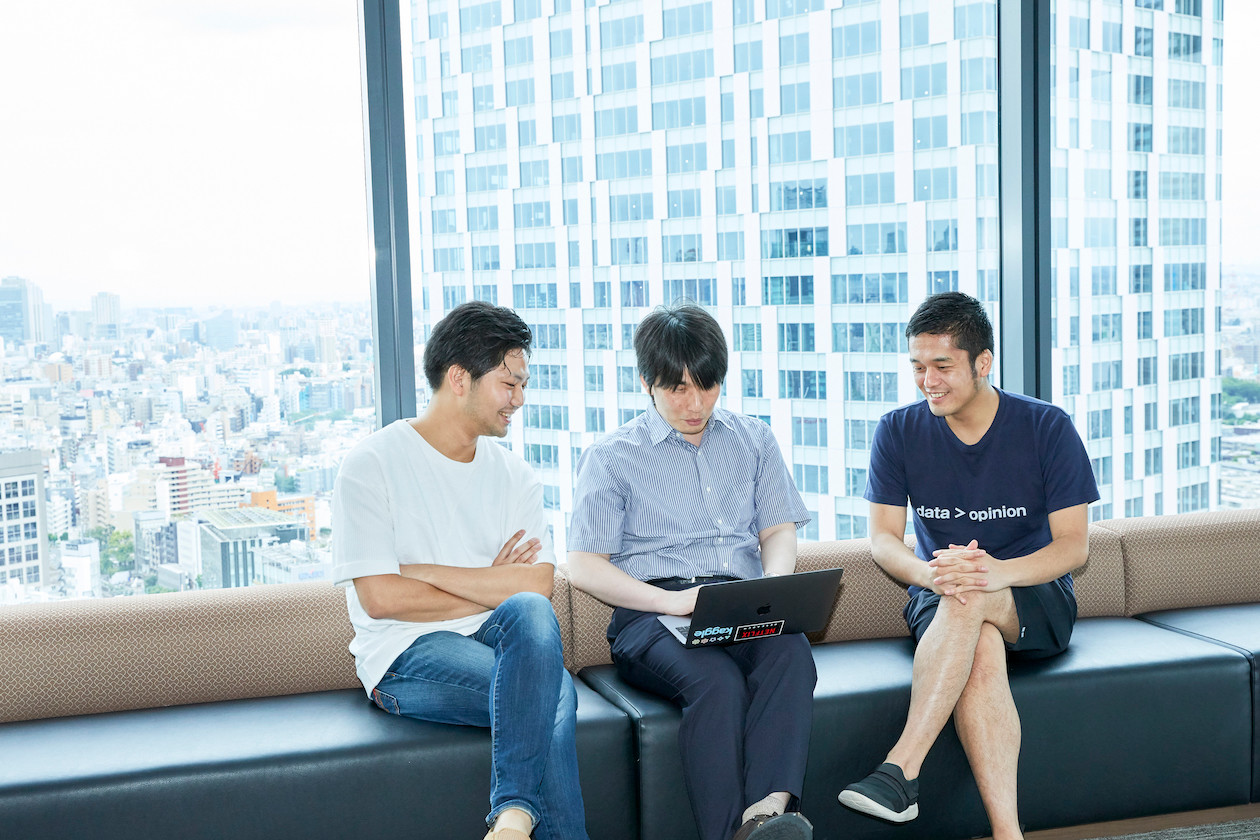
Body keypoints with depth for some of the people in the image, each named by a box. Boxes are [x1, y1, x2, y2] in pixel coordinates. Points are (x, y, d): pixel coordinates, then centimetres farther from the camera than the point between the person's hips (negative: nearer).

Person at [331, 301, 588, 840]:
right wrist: (494, 588, -3)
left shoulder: (513, 474, 13)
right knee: (552, 693, -29)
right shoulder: (373, 464, -1)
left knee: (529, 613, -32)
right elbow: (380, 597, -11)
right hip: (408, 655, -4)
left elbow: (539, 584, -1)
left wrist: (428, 573, -9)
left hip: (496, 638, 4)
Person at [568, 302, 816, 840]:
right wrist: (669, 599, -13)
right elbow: (584, 567, 4)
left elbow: (780, 531, 19)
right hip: (650, 614, -2)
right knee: (716, 679, -37)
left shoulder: (754, 441, 24)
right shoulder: (612, 457, 12)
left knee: (791, 654, -35)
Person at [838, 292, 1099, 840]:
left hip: (1038, 602, -1)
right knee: (981, 649, -36)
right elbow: (882, 539, -3)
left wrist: (1000, 572, -30)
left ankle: (900, 769, -41)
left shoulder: (1047, 428, -5)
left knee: (970, 599, -37)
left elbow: (1073, 545, -9)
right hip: (938, 608, 1)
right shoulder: (898, 432, 1)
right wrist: (928, 572, -28)